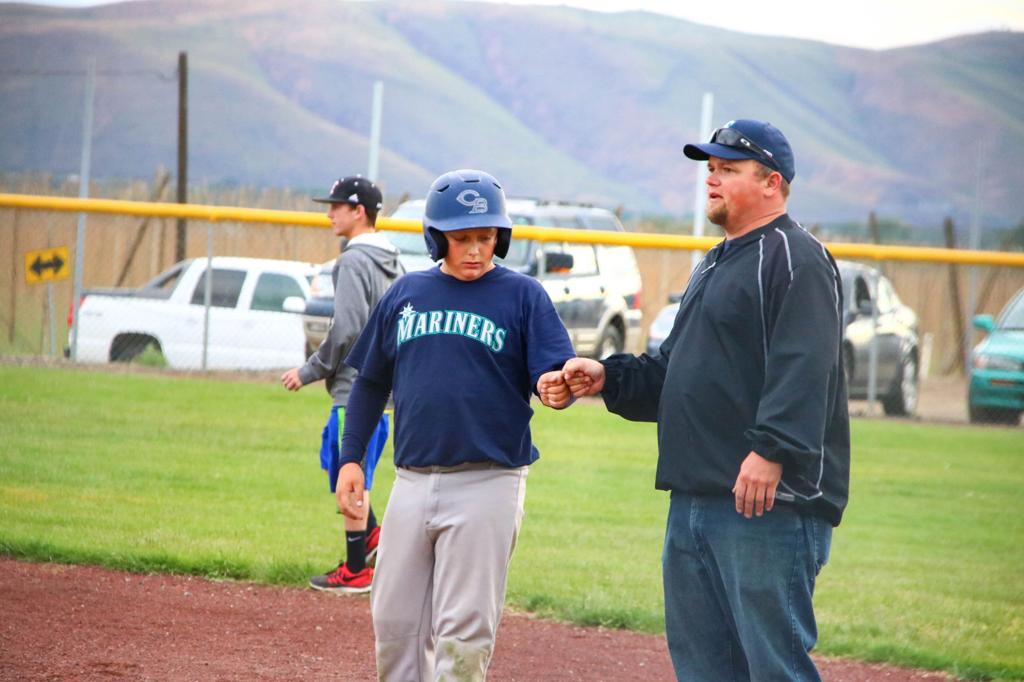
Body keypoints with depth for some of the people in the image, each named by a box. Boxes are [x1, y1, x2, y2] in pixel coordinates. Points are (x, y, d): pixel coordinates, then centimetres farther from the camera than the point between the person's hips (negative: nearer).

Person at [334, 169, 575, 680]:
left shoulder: (523, 295, -1)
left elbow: (556, 375, -9)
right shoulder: (405, 293, 10)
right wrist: (351, 458, 12)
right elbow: (371, 383, 18)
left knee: (463, 630, -5)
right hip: (412, 481, 4)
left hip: (486, 485, -4)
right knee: (395, 621, 8)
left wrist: (558, 386, -32)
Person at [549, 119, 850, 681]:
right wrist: (608, 378, 13)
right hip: (694, 497, 10)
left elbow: (803, 367, -21)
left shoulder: (796, 259, -7)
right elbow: (672, 371, 30)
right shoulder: (714, 265, 25)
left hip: (771, 498, -10)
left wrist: (771, 451, -31)